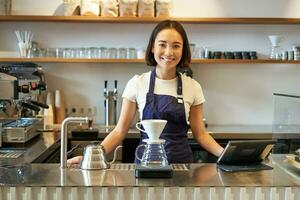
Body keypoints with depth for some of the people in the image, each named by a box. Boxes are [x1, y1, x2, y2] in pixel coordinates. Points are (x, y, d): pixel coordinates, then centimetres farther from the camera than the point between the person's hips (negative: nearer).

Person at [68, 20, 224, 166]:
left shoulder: (193, 87, -2)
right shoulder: (137, 84, -5)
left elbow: (200, 134, 3)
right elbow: (120, 131, -3)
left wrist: (224, 153, -13)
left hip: (181, 161, 1)